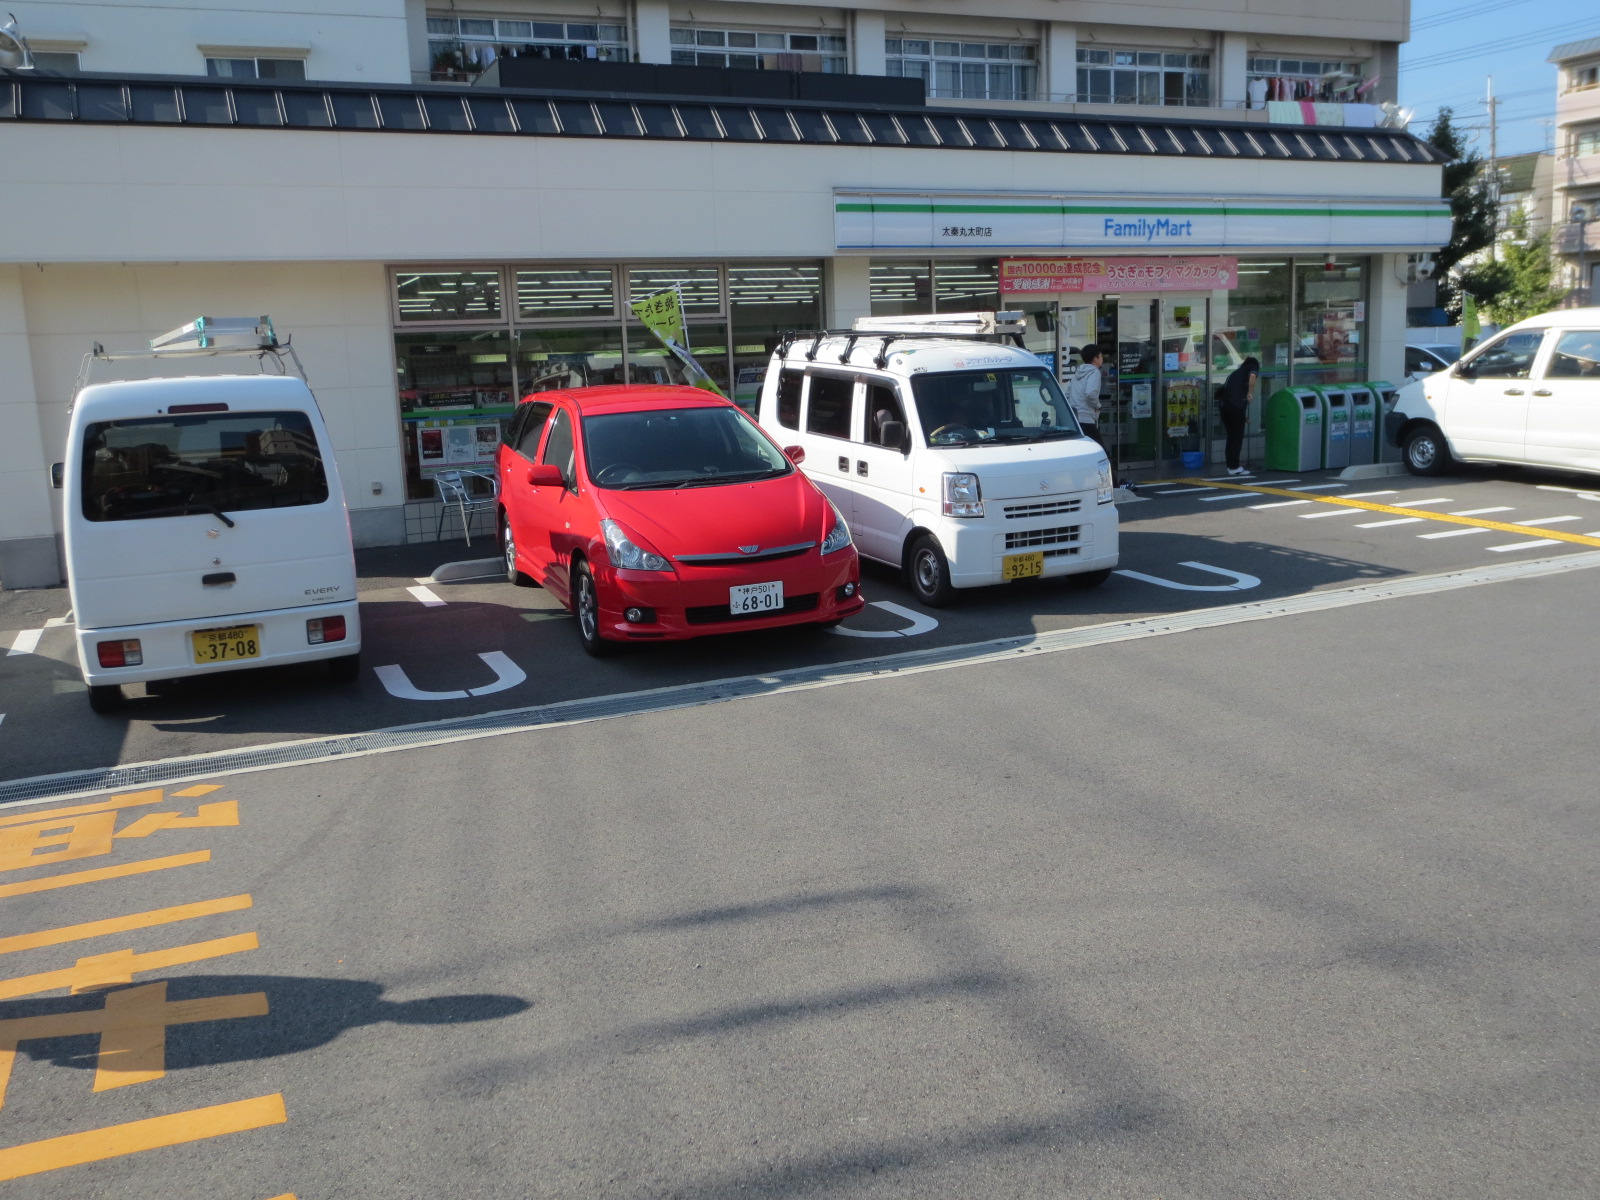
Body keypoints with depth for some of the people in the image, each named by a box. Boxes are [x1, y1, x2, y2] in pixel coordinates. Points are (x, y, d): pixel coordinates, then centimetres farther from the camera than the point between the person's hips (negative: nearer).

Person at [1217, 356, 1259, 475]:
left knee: (1231, 436, 15)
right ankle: (1234, 467, 3)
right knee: (1237, 437, 1)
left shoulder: (1236, 372, 32)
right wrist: (1250, 393, -3)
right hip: (1236, 405, -7)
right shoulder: (1253, 368, 12)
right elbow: (1252, 376, -15)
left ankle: (1231, 465, 18)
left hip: (1223, 404, 7)